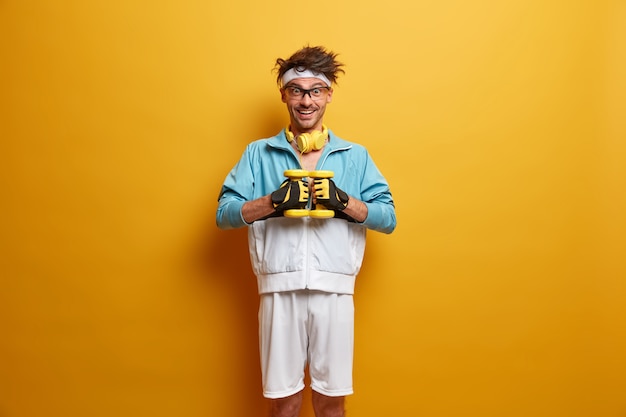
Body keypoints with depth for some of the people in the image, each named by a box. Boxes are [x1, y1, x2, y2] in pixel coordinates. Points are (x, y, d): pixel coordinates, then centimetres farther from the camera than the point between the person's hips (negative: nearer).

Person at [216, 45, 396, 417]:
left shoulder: (356, 156, 10)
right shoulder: (258, 154, 9)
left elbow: (389, 218, 5)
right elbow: (224, 213, 3)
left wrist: (343, 201, -12)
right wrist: (274, 201, -13)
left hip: (334, 290, 1)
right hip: (280, 289, 0)